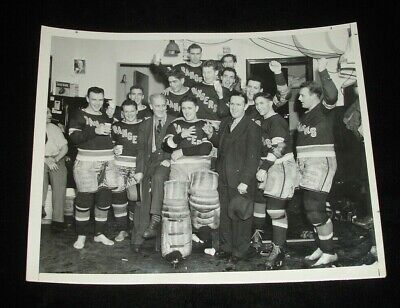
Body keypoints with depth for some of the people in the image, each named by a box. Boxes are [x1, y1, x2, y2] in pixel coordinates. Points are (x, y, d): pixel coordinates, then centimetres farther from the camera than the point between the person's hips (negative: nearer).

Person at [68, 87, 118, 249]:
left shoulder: (106, 118, 20)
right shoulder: (79, 115, 3)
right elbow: (74, 137, -13)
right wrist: (95, 131, -21)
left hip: (107, 164, 5)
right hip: (86, 164, -5)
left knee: (104, 201, 7)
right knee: (84, 201, -4)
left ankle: (99, 234, 19)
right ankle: (81, 236, 9)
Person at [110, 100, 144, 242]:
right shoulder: (116, 126, 14)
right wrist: (114, 149, 3)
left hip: (137, 167, -2)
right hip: (119, 166, 2)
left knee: (135, 198, -4)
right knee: (118, 195, -6)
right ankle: (122, 230, 6)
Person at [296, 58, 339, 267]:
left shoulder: (324, 109, -6)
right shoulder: (306, 114, 17)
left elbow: (332, 95, -27)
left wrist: (323, 72, -31)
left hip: (321, 163, -9)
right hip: (307, 167, 9)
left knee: (314, 210, -12)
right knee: (313, 209, 12)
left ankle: (329, 252, -1)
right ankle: (322, 248, 23)